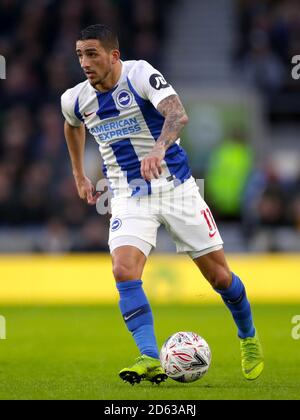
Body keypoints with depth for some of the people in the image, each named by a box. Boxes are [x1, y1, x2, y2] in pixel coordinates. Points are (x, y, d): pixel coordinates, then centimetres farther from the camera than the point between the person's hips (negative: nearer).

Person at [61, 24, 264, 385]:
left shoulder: (140, 75, -17)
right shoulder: (75, 100, -2)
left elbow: (178, 114, -35)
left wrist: (160, 148, -53)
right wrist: (79, 175, 27)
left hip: (176, 188, -3)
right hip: (130, 198, 3)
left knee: (219, 276, 4)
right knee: (124, 271, -24)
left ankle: (249, 338, 31)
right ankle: (150, 359, -26)